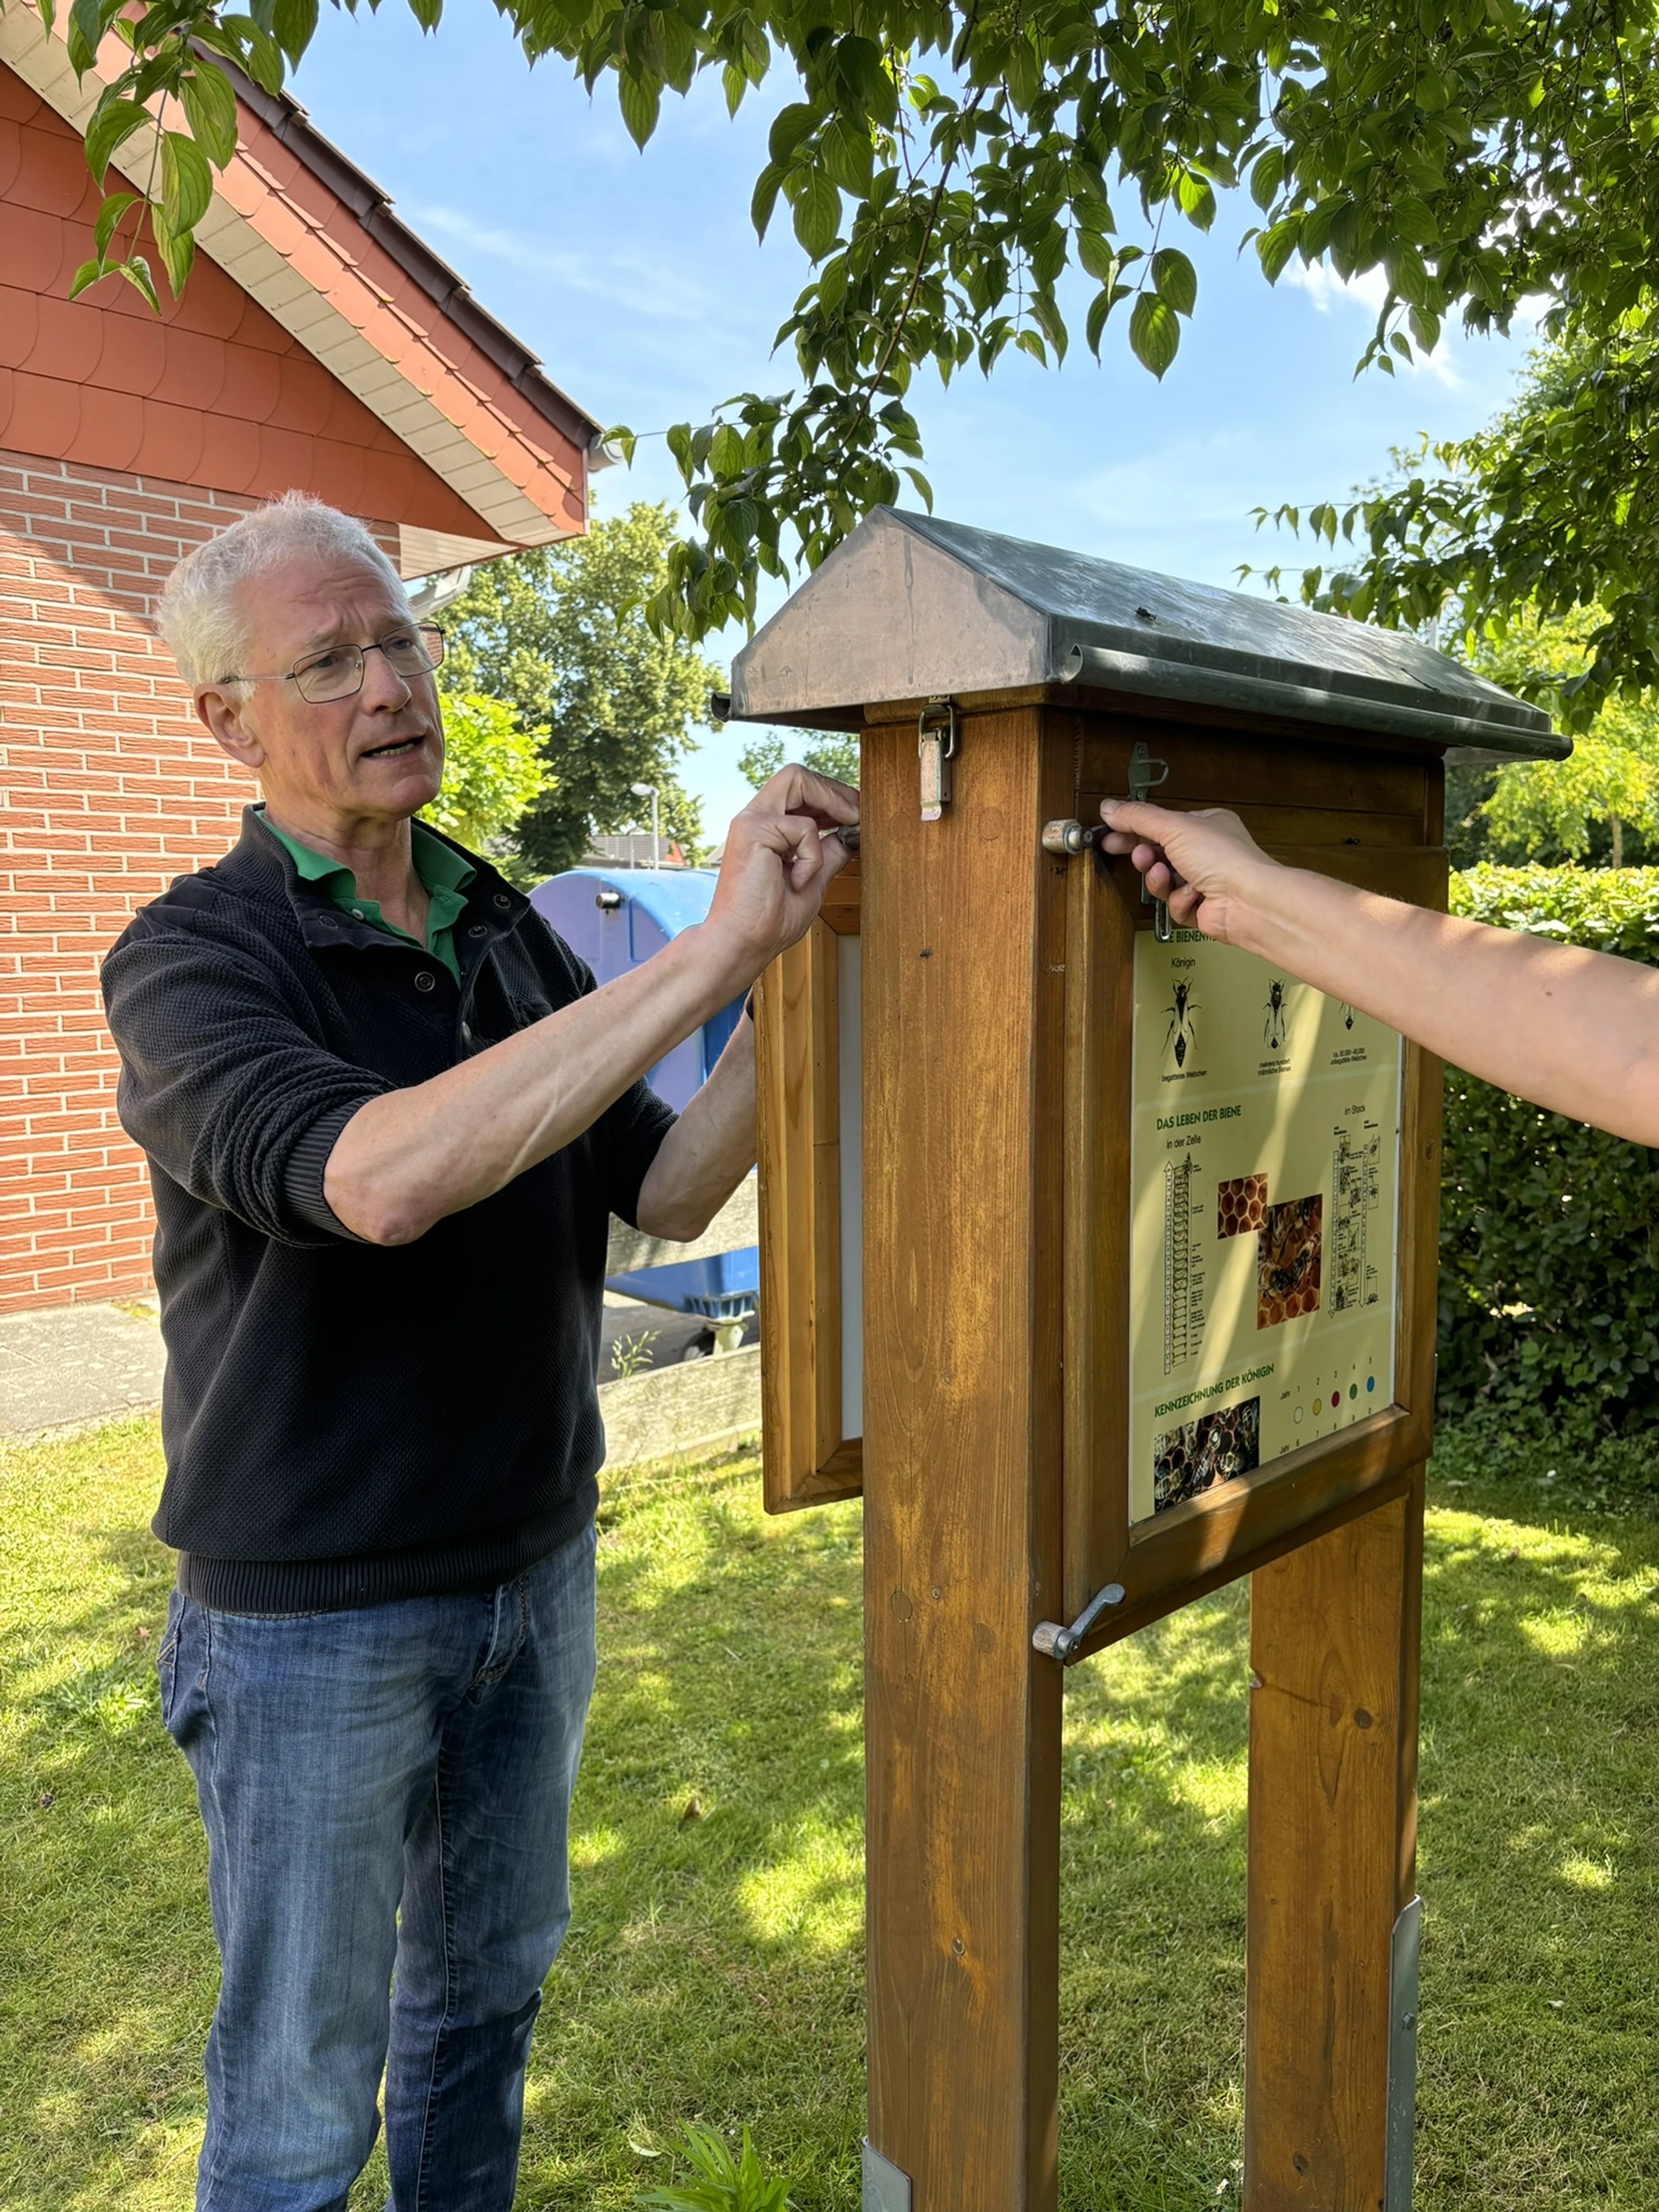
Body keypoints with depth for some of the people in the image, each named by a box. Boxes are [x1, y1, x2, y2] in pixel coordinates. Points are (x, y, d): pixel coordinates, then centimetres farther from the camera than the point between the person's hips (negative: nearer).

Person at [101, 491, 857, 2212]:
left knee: (486, 1989, 25)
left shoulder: (503, 931, 3)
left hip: (535, 1567, 6)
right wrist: (711, 949, -36)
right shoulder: (193, 958, -16)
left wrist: (786, 959, -17)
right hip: (315, 1616, -6)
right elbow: (377, 1180, -37)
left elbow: (666, 1190, -2)